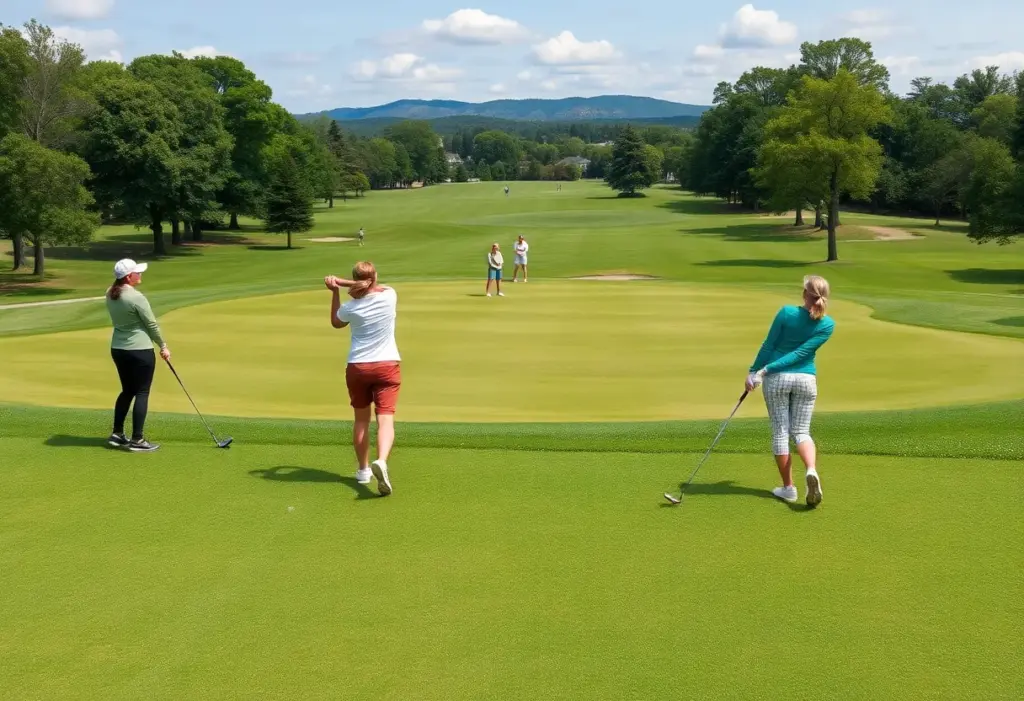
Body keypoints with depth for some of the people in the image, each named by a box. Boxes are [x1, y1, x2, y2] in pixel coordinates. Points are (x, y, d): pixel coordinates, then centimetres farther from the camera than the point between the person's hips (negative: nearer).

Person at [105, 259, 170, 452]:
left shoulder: (110, 294, 3)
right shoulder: (136, 297, -20)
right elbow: (152, 324, -11)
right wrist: (163, 346, 2)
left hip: (117, 349, 8)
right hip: (140, 350, -8)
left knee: (127, 391, 19)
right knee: (142, 393, 0)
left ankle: (117, 434, 22)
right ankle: (137, 440, 1)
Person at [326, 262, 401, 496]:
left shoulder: (351, 307, -7)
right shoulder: (389, 295, -6)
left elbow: (336, 322, 16)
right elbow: (373, 288, 17)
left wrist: (335, 291, 14)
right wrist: (341, 282, 11)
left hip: (357, 367, 1)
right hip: (388, 365, -1)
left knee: (361, 419, 17)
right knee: (385, 419, -8)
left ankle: (363, 469, 26)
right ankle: (381, 461, -33)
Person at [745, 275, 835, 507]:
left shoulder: (787, 312, -13)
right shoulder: (828, 325, -6)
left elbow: (768, 346, -8)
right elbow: (801, 353, -12)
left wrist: (755, 372, 4)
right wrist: (766, 370, -13)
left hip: (777, 378, -2)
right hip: (806, 379, 2)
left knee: (780, 431, 7)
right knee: (801, 431, 12)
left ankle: (788, 488, 12)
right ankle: (812, 470, -17)